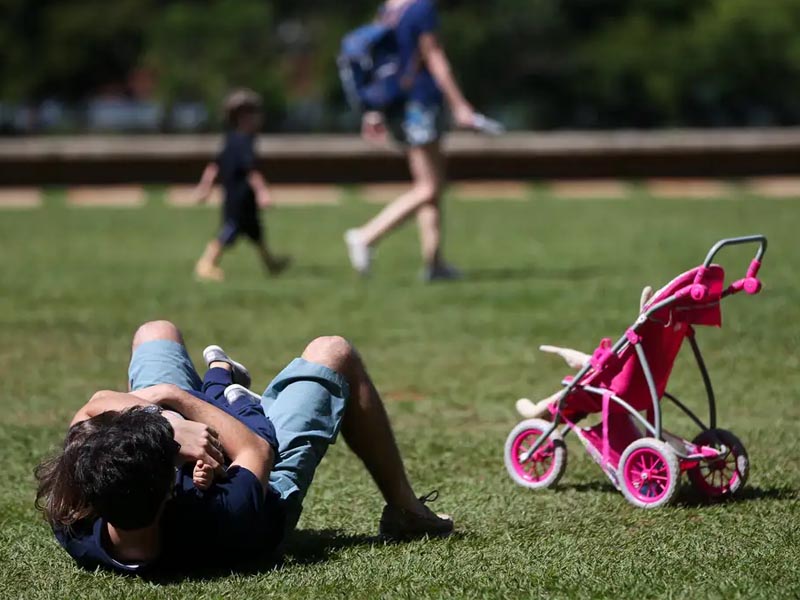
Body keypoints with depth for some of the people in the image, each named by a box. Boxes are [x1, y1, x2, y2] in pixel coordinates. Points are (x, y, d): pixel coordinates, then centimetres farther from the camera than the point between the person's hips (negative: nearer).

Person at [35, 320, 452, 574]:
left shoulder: (74, 530, -43)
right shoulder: (222, 522, -51)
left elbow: (95, 408, -30)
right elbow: (259, 450, -28)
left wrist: (169, 428, -43)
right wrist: (174, 398, -23)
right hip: (272, 488, -3)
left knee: (157, 333, 19)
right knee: (332, 353, 12)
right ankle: (404, 511, 32)